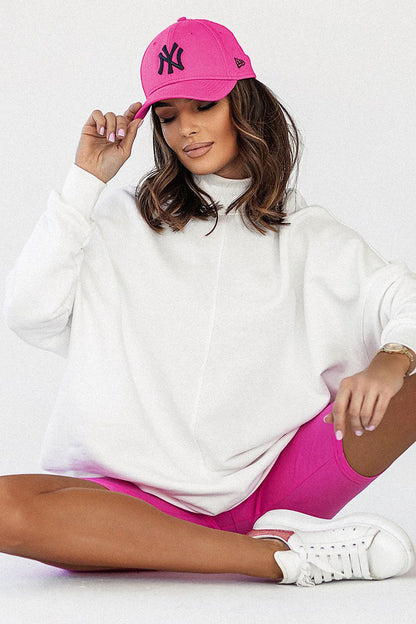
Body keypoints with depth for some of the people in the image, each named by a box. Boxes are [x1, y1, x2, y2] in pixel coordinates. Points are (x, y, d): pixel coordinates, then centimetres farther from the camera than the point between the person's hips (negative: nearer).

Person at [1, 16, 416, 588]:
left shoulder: (306, 234, 13)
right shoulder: (124, 219, 12)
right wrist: (86, 180, 1)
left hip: (276, 480, 1)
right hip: (146, 495, 0)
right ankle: (285, 555, -33)